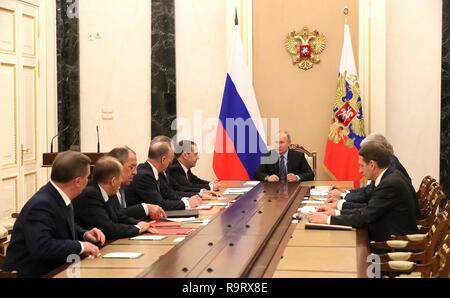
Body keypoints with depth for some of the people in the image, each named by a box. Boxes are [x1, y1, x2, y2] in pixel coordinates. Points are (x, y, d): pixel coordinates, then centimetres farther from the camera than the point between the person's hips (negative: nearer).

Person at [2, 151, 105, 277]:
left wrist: (84, 234, 1)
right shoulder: (41, 205, -22)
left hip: (54, 269, 8)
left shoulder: (61, 196, 1)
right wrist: (80, 246, -24)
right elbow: (41, 247, -33)